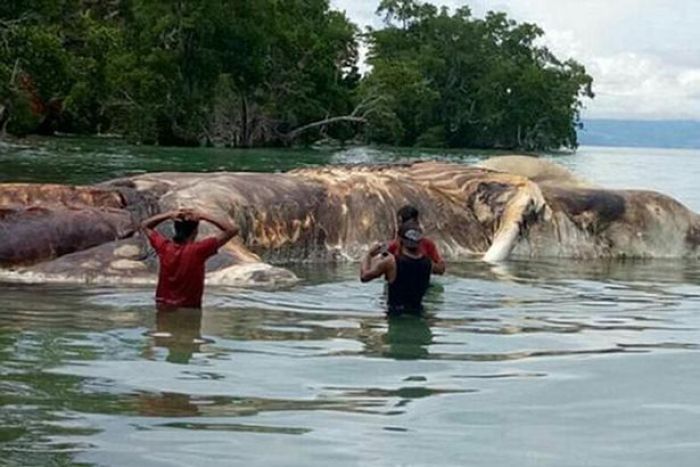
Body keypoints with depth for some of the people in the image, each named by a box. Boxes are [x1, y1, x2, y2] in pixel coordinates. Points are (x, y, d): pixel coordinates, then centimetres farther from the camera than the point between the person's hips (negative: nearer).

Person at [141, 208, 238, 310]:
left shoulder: (164, 247, -6)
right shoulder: (198, 250, -17)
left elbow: (145, 225, 13)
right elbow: (232, 230, -14)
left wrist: (169, 215, -2)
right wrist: (204, 217, -12)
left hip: (163, 308, 4)